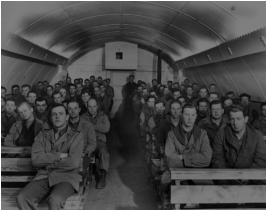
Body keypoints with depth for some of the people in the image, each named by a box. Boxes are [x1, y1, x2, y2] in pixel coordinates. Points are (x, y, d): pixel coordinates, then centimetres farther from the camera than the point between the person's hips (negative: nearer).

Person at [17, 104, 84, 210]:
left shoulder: (76, 136, 3)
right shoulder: (42, 135, 13)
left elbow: (73, 162, -11)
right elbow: (35, 159, -2)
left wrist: (47, 161, -3)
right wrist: (59, 156, -9)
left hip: (66, 177, -3)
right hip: (44, 176, 3)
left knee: (54, 200, -34)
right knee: (22, 198, -23)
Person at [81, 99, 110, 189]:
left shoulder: (103, 116, 18)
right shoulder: (83, 117, 20)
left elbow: (106, 128, -2)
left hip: (99, 141, 0)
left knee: (103, 150, -34)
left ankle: (103, 175, -32)